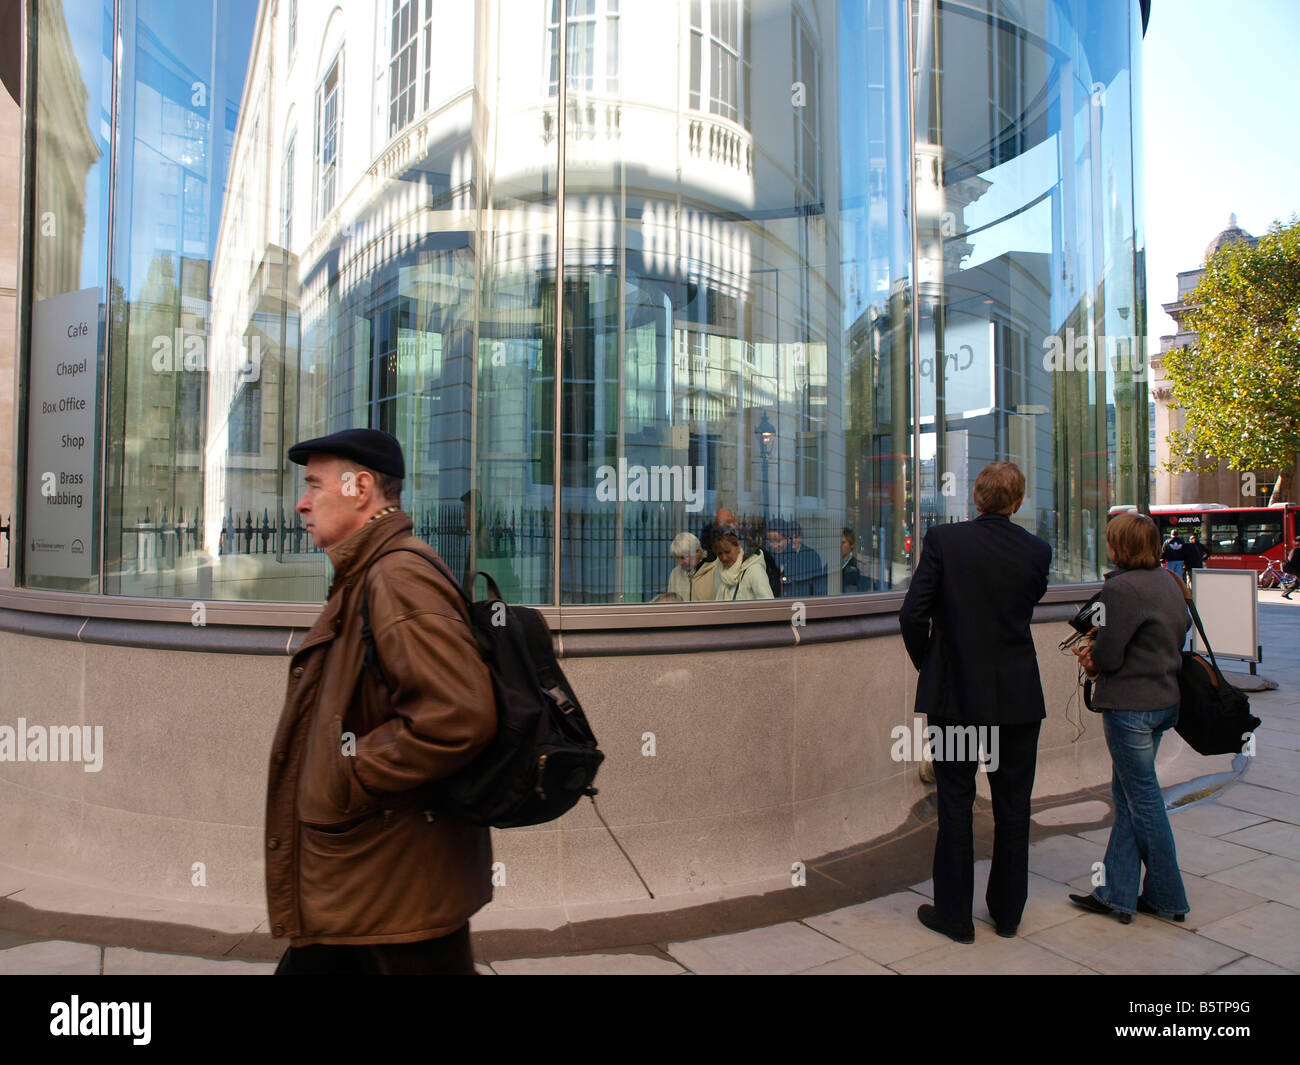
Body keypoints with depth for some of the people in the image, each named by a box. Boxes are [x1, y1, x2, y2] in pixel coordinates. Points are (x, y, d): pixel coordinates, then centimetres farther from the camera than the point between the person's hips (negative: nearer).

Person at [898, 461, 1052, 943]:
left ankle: (954, 916, 19)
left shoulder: (943, 540, -11)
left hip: (955, 692, -2)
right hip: (1018, 696, 3)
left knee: (955, 805, 8)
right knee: (1013, 807, 15)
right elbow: (1027, 606, 10)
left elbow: (913, 615, -14)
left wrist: (926, 665, 3)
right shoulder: (1037, 551, -3)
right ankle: (1007, 912, 28)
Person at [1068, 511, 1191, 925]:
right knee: (1127, 796, 14)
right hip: (1165, 699, 9)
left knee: (1143, 800, 5)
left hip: (1130, 706, -9)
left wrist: (1092, 658, 5)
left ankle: (1167, 898, 20)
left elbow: (1108, 654, -19)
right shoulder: (1168, 583, 9)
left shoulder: (1120, 588, -19)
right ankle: (1117, 894, 20)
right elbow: (1180, 633, 16)